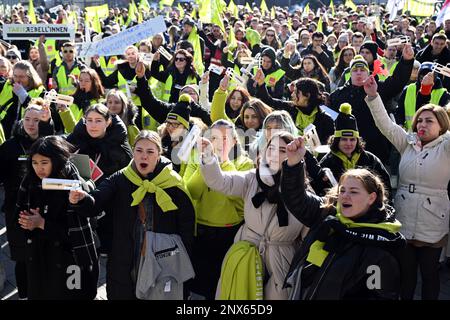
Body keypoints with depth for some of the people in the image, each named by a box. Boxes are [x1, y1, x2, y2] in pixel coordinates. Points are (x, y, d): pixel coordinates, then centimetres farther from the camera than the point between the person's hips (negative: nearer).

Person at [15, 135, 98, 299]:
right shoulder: (29, 182, 0)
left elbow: (77, 231, -20)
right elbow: (19, 214, 9)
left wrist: (42, 224, -20)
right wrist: (28, 221, -13)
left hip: (66, 259, -5)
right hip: (37, 256, 5)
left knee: (67, 294, 6)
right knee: (38, 294, 16)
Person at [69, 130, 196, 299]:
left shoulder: (173, 184, -6)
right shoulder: (120, 179, -2)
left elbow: (187, 224, -5)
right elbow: (95, 204, -14)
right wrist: (82, 199, -36)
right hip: (124, 266, 1)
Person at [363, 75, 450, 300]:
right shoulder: (408, 143, 7)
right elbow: (385, 124, 0)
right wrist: (373, 96, -12)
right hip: (403, 220, 3)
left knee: (429, 271, 11)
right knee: (405, 270, 14)